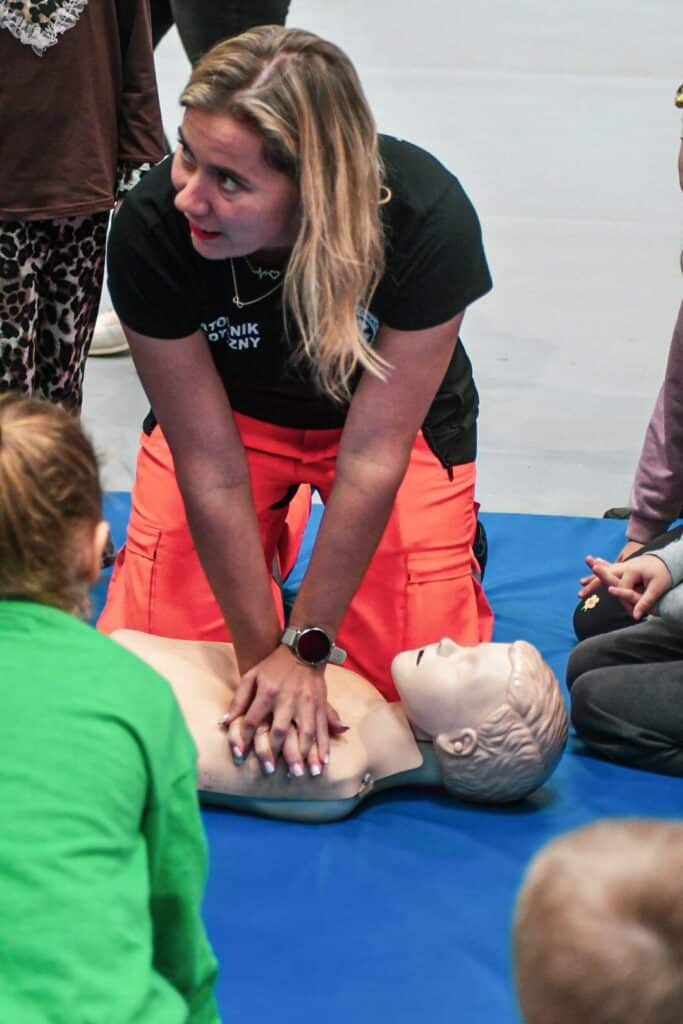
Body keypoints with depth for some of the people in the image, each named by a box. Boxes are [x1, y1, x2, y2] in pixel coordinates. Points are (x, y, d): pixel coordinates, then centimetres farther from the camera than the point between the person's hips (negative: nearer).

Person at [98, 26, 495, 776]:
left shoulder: (426, 218, -36)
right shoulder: (151, 227, -33)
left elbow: (372, 455, -29)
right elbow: (210, 464, -25)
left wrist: (306, 648, -25)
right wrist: (263, 652, -23)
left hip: (395, 413, -1)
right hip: (227, 407, 1)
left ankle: (456, 537, 24)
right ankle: (264, 544, 25)